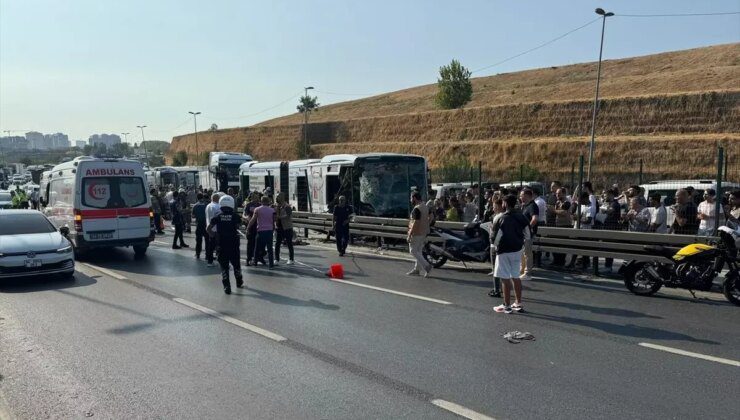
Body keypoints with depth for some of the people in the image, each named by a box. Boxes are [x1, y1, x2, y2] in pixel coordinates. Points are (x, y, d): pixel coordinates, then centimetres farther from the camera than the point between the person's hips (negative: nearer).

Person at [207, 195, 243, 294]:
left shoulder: (217, 216, -2)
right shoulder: (235, 216, -5)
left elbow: (208, 229, -4)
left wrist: (214, 235, 9)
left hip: (221, 245, 0)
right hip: (234, 244, 0)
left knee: (224, 266, 5)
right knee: (236, 264, 18)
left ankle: (227, 287, -1)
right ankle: (239, 282, 36)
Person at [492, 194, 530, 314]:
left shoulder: (502, 219, -16)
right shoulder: (522, 217, 3)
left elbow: (496, 236, -16)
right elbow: (528, 234, 6)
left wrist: (495, 246, 2)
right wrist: (520, 242, 16)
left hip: (504, 251, -6)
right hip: (517, 250, 7)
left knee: (505, 278, 0)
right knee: (516, 276, 16)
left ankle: (507, 306, 5)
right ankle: (518, 303, 22)